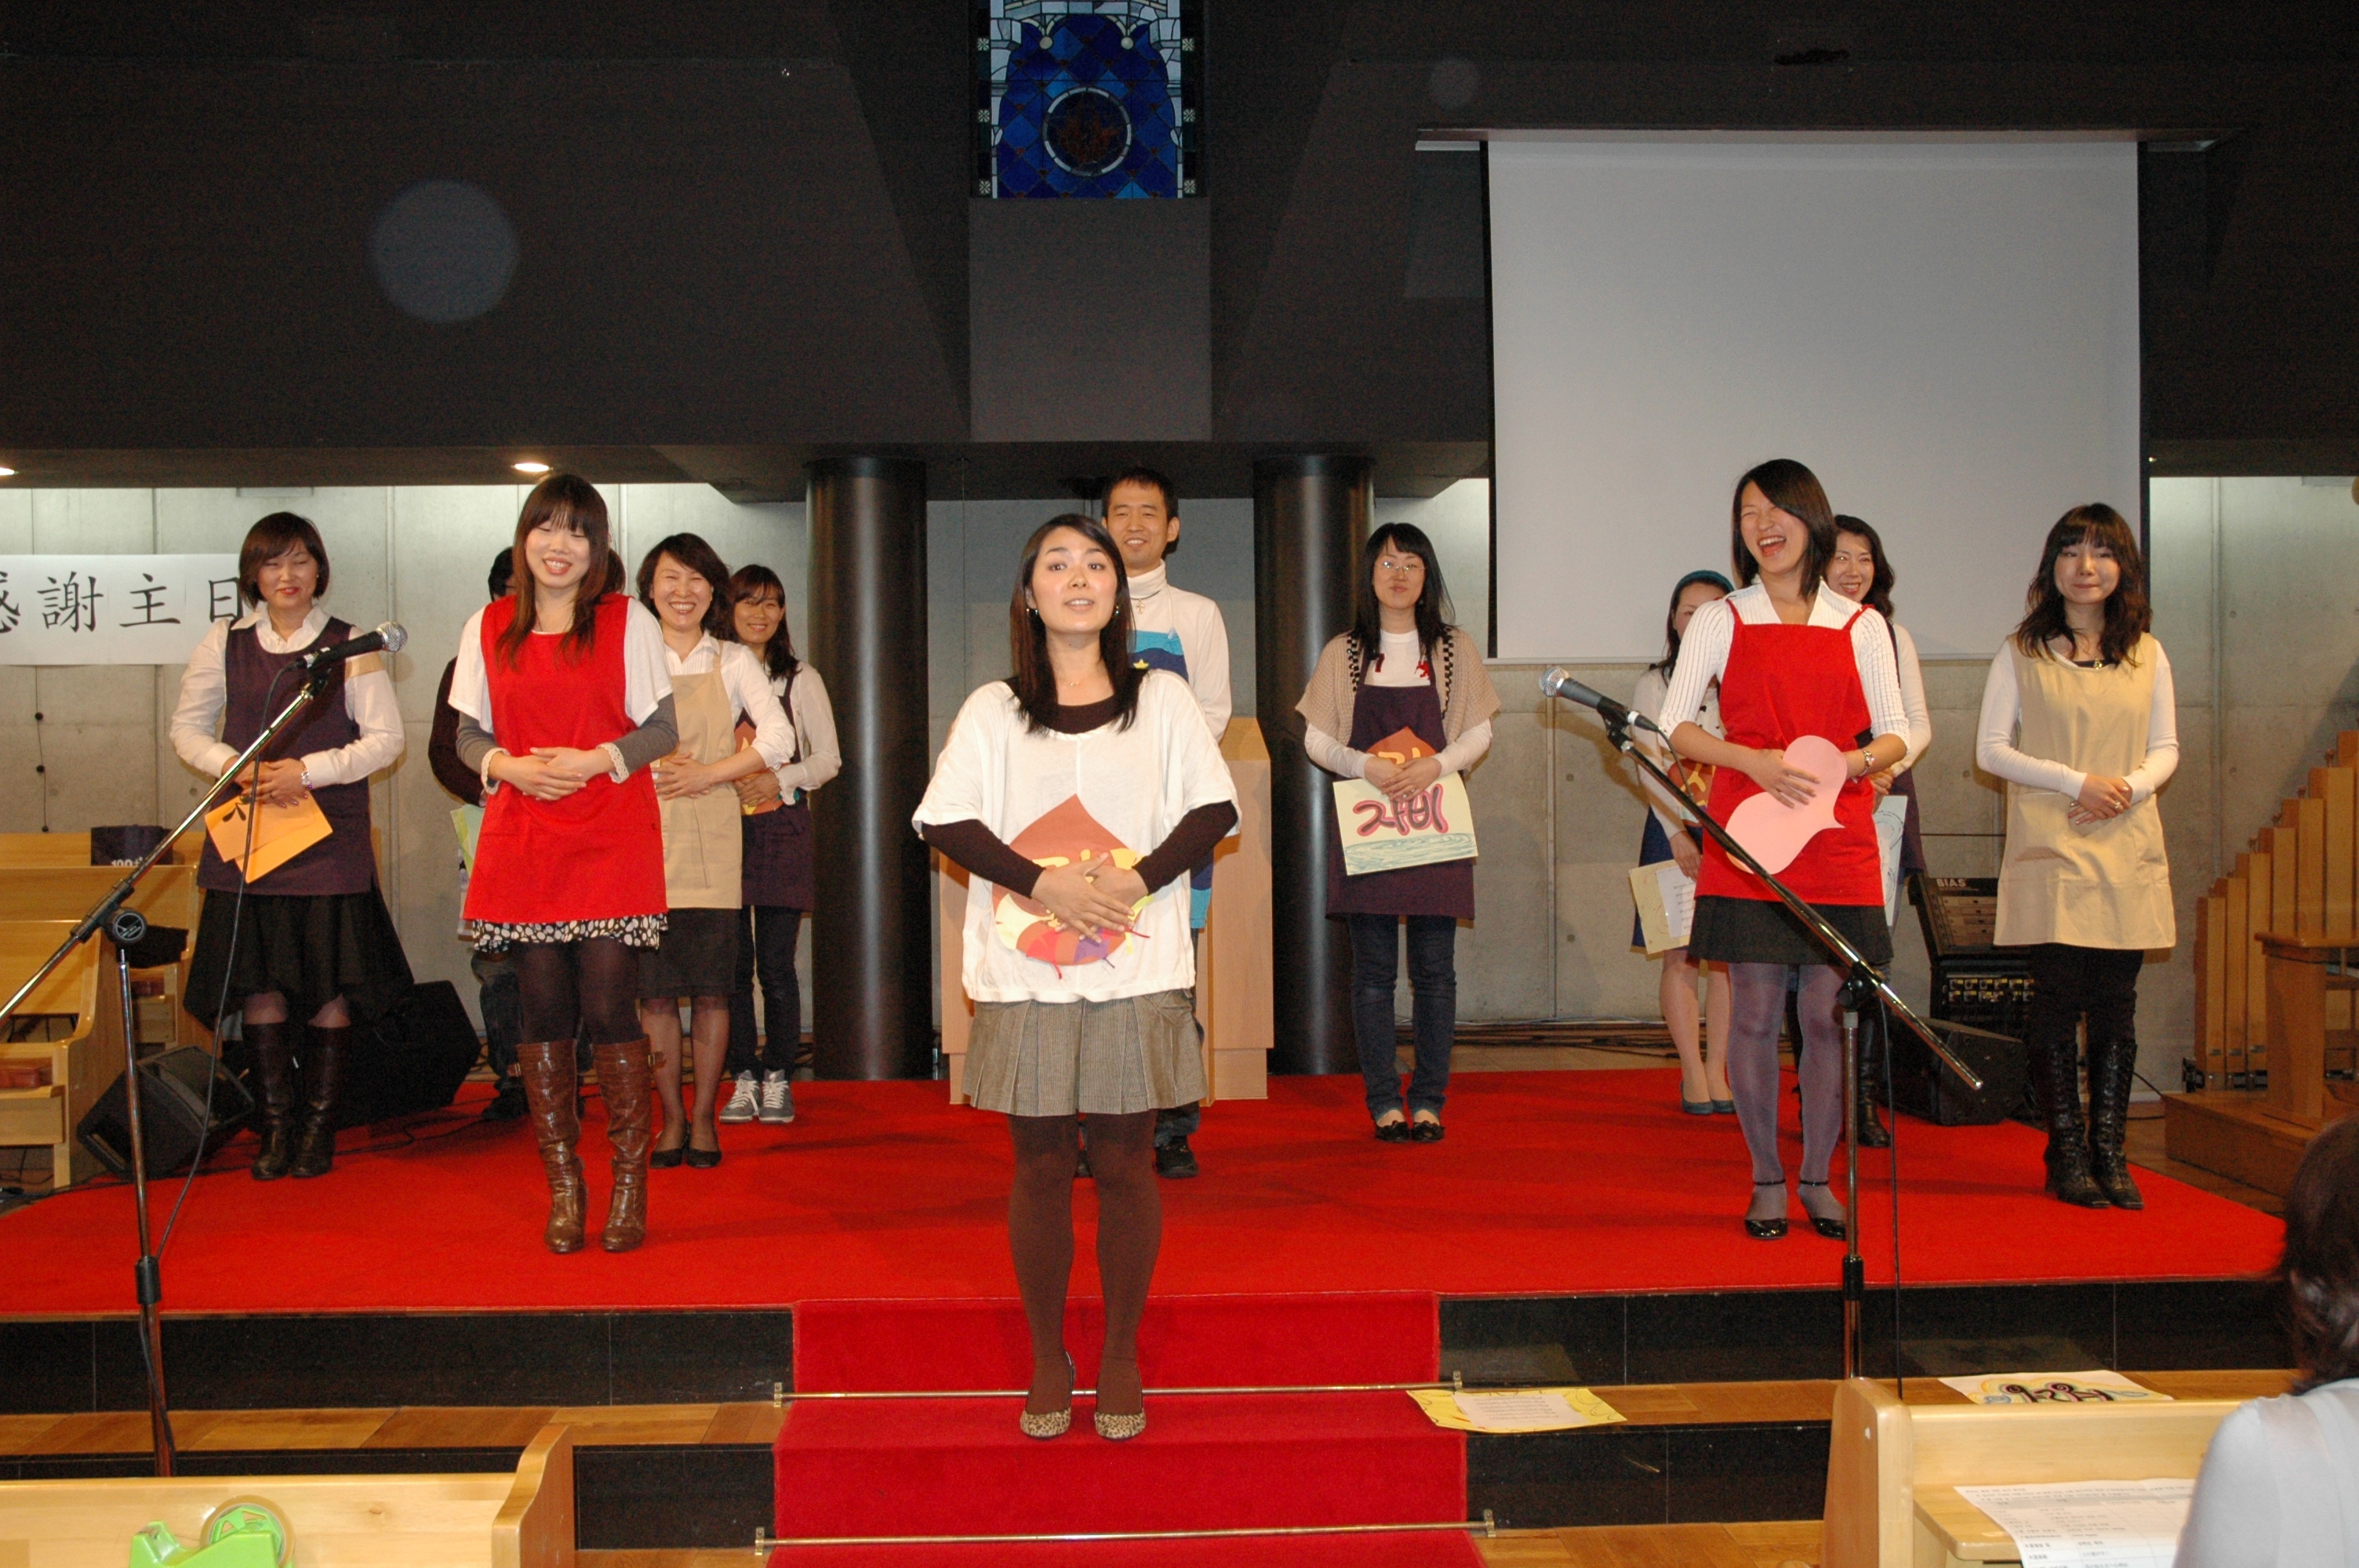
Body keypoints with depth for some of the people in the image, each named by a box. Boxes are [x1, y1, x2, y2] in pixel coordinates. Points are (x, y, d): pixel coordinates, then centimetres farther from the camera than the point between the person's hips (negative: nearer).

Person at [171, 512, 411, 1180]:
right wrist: (238, 768, -7)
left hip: (330, 837, -2)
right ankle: (277, 1125, 11)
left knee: (331, 984, -3)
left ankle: (320, 1126, 7)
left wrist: (308, 770, -13)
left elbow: (386, 738, -2)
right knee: (259, 979, 1)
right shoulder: (224, 643, 9)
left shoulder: (351, 646, 2)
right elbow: (187, 728, 12)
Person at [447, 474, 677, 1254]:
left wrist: (597, 760, -14)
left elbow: (662, 728, 3)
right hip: (522, 839, 2)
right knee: (543, 1009, 2)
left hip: (611, 838, -2)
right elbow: (468, 734, 12)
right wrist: (505, 766, -9)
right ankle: (562, 1189, 11)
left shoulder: (628, 621, 5)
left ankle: (630, 1187, 3)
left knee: (609, 1006, -8)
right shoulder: (488, 627, 11)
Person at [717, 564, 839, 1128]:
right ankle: (742, 1080, 8)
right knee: (732, 963, 1)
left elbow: (829, 758, 7)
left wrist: (780, 779, -11)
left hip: (781, 828, -1)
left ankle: (777, 1080, 5)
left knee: (776, 964, -2)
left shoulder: (800, 679, 8)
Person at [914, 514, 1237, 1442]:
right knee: (1041, 1166, 5)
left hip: (1137, 973, 0)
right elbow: (944, 821, 0)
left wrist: (1139, 878, -12)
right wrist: (1041, 882, -13)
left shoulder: (1162, 699, 7)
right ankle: (1047, 1359, 18)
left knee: (1125, 1165, 5)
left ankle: (1121, 1357, 18)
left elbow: (1214, 809, 3)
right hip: (1026, 974, 0)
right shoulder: (992, 711, 5)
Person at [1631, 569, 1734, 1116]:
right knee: (1681, 958, -1)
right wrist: (1679, 834, -14)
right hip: (1674, 830, -1)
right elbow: (1650, 767, -3)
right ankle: (1693, 1075, 6)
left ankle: (1716, 1070, 7)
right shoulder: (1656, 684, 4)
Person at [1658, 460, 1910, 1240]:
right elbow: (1673, 726, 3)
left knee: (1830, 1014, 1)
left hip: (1838, 842, 1)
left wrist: (1855, 762, -12)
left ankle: (1817, 1177, 14)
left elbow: (1895, 733, 10)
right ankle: (1765, 1181, 11)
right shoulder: (1719, 620, 8)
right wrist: (1754, 761, -12)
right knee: (1754, 1013, -1)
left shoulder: (1861, 626, 10)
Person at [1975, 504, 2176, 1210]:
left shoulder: (2147, 655, 11)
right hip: (2049, 848, -2)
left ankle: (2110, 1150, 8)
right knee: (2059, 998, -4)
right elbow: (1990, 748, -1)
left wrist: (2131, 787, -10)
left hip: (2127, 846, 3)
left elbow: (2166, 748, 12)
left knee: (2116, 1002, 2)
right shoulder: (2022, 653, 3)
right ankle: (2067, 1152, 4)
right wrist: (2074, 781, -12)